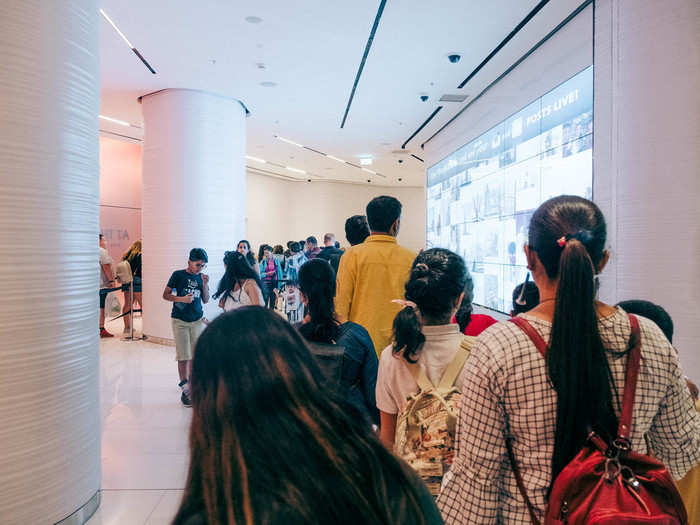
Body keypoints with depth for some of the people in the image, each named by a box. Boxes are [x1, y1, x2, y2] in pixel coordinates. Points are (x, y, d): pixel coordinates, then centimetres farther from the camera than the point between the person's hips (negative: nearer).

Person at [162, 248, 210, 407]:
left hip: (197, 321, 4)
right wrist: (181, 299, -17)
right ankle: (185, 389, 5)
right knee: (183, 356, -3)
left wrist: (205, 284, -6)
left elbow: (205, 300, 8)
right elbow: (165, 295, -1)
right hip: (180, 321, -4)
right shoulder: (178, 275, -4)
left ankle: (191, 383, 25)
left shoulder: (201, 277, 6)